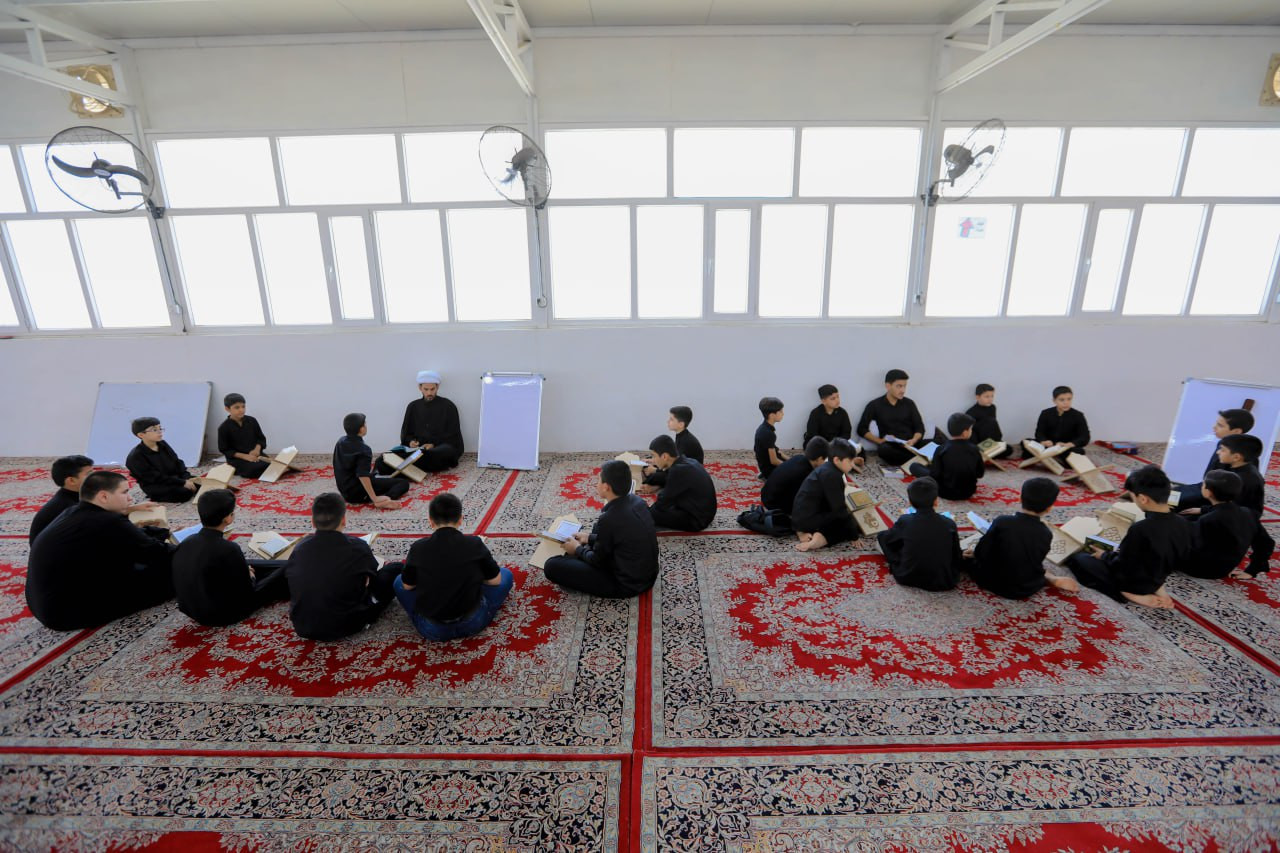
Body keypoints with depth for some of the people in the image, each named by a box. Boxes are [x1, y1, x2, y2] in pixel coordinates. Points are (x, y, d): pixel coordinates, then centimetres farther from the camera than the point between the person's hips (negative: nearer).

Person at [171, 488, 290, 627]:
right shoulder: (228, 549, -29)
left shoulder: (186, 542, -8)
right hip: (223, 616, -7)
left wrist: (244, 570, 11)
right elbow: (247, 594, -18)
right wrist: (249, 577, 3)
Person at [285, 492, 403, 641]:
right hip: (346, 627, -5)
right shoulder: (357, 547, -16)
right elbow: (371, 577, 3)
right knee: (396, 569, 7)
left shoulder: (300, 548, -7)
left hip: (303, 627, 5)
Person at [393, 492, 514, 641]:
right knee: (506, 574, 19)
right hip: (472, 623, -1)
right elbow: (495, 580, 1)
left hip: (431, 629, 1)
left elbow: (407, 586, 6)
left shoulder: (418, 548, -9)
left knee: (399, 582, 25)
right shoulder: (475, 544, -10)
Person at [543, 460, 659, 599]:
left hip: (627, 584, -8)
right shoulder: (637, 500, -5)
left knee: (552, 566, -12)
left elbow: (598, 560, -12)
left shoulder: (609, 519, -28)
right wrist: (590, 538, 17)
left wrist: (577, 550, 6)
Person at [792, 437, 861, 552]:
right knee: (849, 525, 2)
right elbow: (839, 508, -19)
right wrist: (854, 536, -13)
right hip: (808, 518, -9)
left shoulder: (826, 468, 9)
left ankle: (804, 530, 4)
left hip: (801, 516, 9)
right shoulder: (831, 475, -20)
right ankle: (820, 538, -19)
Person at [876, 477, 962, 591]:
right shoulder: (949, 524, -14)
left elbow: (886, 538, 6)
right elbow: (957, 555, -4)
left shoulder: (905, 521, -14)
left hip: (907, 578, 3)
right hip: (943, 583, -3)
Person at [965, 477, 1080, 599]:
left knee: (968, 557, 24)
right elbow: (1035, 563, 4)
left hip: (994, 583, -4)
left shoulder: (1002, 522, -22)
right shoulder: (1045, 534, -12)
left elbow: (981, 553, -15)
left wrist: (974, 553, 8)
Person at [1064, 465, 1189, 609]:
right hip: (1156, 580, 7)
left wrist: (1104, 556, -1)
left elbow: (1121, 567, -23)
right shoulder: (1183, 526, -12)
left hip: (1132, 584, -6)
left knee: (1076, 556, 10)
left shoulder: (1140, 529, -35)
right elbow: (1181, 561, 4)